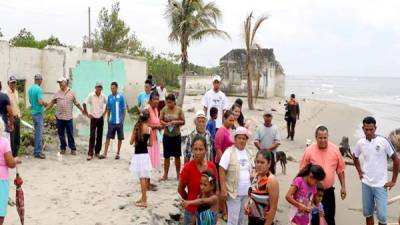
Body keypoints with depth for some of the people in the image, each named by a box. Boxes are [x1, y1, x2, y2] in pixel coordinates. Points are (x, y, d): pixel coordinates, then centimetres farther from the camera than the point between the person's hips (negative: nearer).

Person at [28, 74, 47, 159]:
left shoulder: (30, 89, 9)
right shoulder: (39, 89, -17)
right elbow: (41, 102, -23)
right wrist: (45, 103, -5)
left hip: (33, 112, 9)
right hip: (39, 113, -8)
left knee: (37, 132, 15)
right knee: (39, 133, -4)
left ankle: (36, 150, 20)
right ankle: (38, 152, -1)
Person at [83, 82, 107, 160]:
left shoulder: (103, 96, -1)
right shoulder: (91, 95, -9)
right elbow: (84, 104, -6)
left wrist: (104, 113, 6)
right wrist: (87, 114, -5)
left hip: (101, 118, 3)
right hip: (93, 118, -3)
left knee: (99, 136, 7)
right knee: (92, 136, -7)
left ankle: (97, 152, 19)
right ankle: (90, 153, -4)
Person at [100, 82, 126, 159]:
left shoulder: (121, 97, -6)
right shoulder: (109, 97, 3)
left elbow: (124, 110, -2)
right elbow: (108, 109, 11)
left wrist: (123, 120, -4)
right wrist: (108, 119, 4)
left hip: (119, 122, -2)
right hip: (111, 121, 2)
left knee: (120, 138, 7)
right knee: (108, 137, 1)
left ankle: (118, 153, 20)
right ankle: (105, 154, 4)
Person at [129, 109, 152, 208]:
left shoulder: (136, 127, -6)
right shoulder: (149, 129, -2)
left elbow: (131, 142, -2)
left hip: (138, 155, -2)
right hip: (145, 154, 2)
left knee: (142, 178, -2)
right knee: (144, 177, 13)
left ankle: (144, 201, 1)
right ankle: (143, 197, 24)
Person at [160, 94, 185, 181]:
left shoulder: (179, 110, -4)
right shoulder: (164, 109, -1)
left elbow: (183, 122, -1)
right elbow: (160, 120, 2)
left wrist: (176, 122, -18)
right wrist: (165, 124, -17)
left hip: (176, 135, -1)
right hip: (166, 135, 1)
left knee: (177, 156, 8)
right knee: (166, 156, 7)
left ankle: (178, 174, 20)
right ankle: (165, 175, 15)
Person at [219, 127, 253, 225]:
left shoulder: (247, 153, 7)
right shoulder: (229, 152, -13)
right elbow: (222, 171, -15)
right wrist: (223, 189, -19)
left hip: (246, 192, 6)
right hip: (234, 192, -6)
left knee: (241, 217, 18)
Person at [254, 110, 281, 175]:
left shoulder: (275, 128, -1)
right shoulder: (259, 128, 1)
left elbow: (277, 142, -7)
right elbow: (256, 141, -3)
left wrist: (269, 149, -19)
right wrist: (261, 149, -17)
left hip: (272, 154, 0)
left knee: (272, 171, 5)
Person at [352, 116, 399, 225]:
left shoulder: (384, 141, -13)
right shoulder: (360, 143, 0)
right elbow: (355, 157, 20)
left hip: (380, 185, -4)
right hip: (366, 184, 4)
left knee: (381, 216, -3)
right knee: (367, 213, 13)